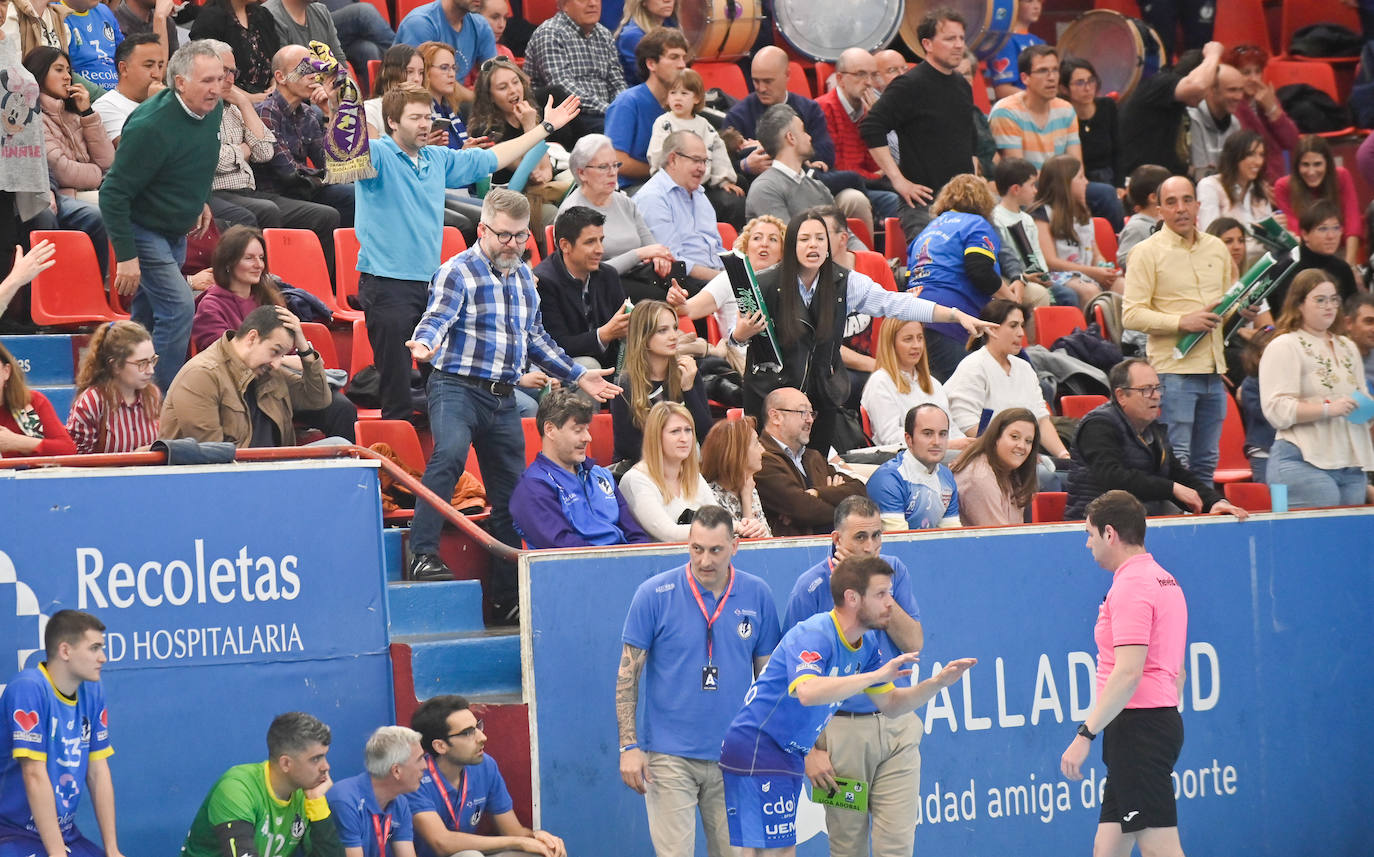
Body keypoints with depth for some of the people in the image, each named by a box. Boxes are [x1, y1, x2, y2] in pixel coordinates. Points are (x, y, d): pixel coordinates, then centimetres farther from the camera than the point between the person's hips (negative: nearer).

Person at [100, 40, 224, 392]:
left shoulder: (212, 111, -4)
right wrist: (125, 255, -27)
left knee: (147, 316, 16)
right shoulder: (151, 127, -29)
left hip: (175, 230, 8)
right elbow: (114, 193, -26)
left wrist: (201, 200, 18)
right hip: (141, 228, -8)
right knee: (178, 307, -18)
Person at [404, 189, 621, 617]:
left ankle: (507, 597, 18)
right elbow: (438, 316, -21)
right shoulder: (458, 272, -5)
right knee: (450, 453, -35)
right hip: (457, 387, -7)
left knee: (511, 494, 9)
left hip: (504, 399, 7)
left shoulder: (524, 277, 17)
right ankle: (423, 555, -37)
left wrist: (578, 375, 28)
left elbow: (534, 337, 28)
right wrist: (424, 344, -44)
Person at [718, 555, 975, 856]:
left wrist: (938, 682, -1)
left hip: (789, 756, 10)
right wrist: (876, 676, -40)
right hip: (756, 750, -10)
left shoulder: (867, 645, 8)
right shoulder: (813, 635, -22)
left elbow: (891, 705, 16)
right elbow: (807, 692, -41)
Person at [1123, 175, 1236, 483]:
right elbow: (1132, 315, -10)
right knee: (1176, 460, -9)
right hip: (1173, 368, -6)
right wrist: (1182, 322, -19)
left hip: (1213, 369, 6)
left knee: (1206, 462, 9)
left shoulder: (1216, 248, 15)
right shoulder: (1147, 252, -3)